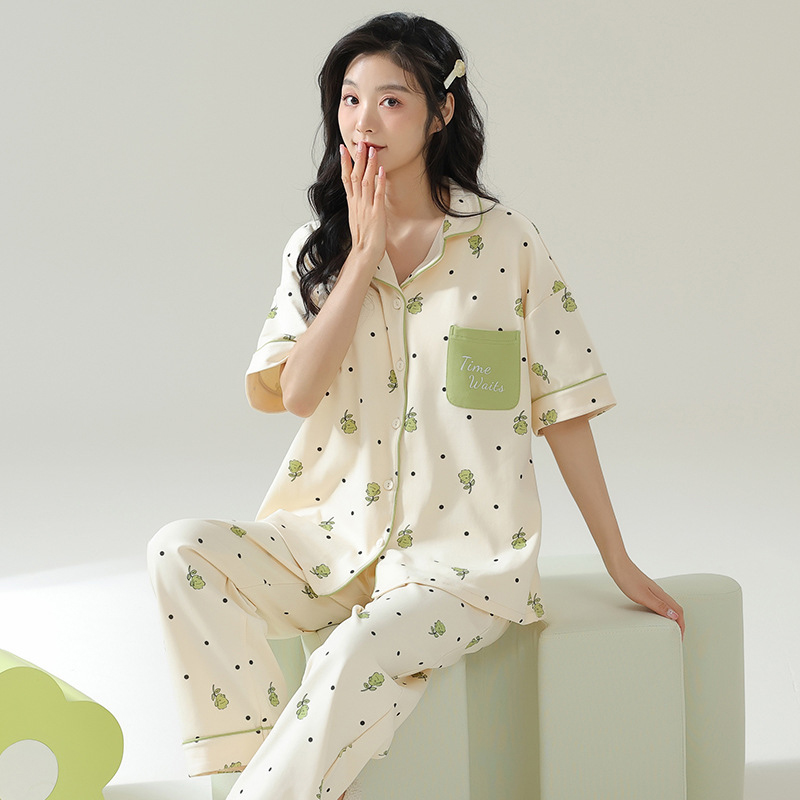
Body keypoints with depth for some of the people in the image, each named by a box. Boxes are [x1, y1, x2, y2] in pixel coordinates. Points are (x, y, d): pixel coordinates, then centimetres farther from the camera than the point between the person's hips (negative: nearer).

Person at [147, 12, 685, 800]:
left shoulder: (506, 244, -1)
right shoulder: (315, 250, 8)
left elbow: (563, 411, 2)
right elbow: (296, 391, -8)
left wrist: (621, 566, 4)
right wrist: (365, 252, -10)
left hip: (464, 555, -4)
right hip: (333, 536, 4)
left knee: (360, 650, -34)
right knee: (180, 551, -20)